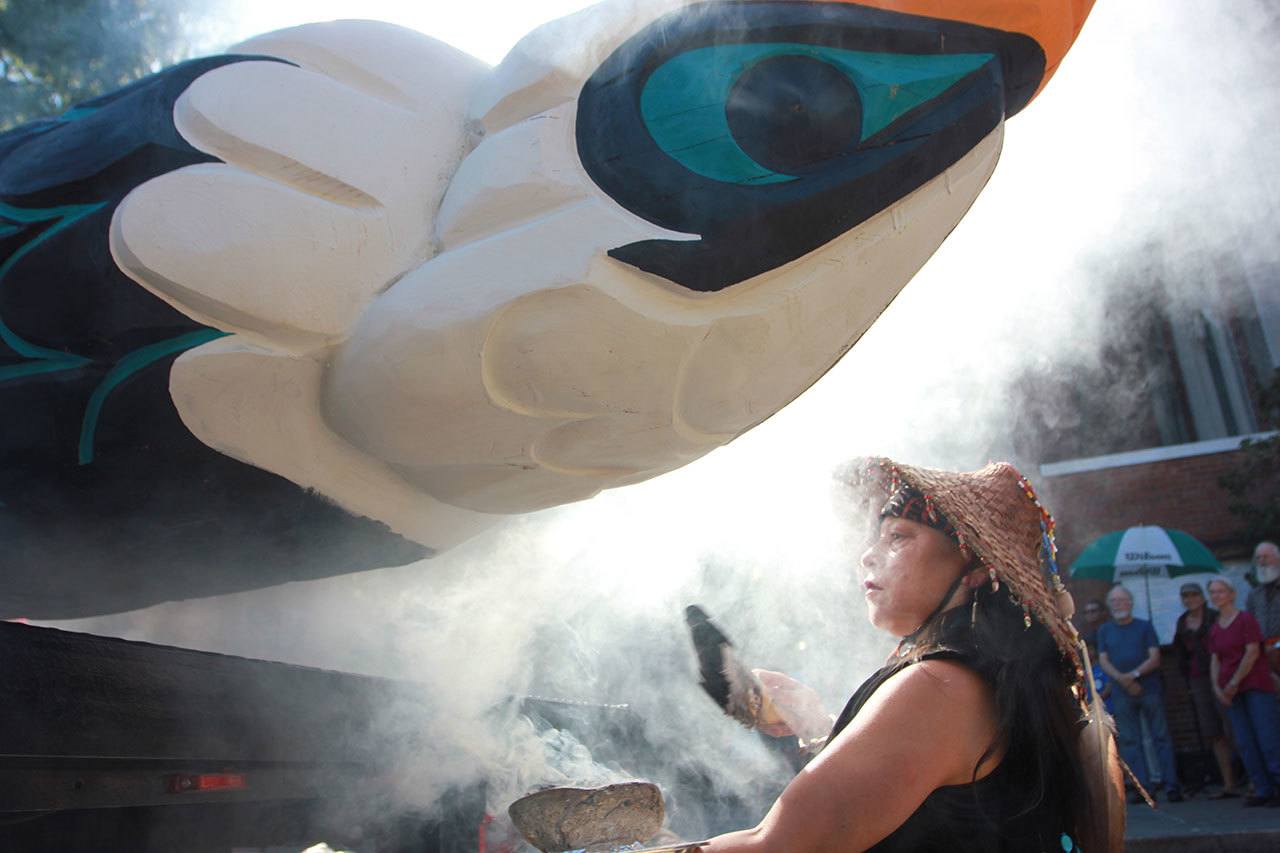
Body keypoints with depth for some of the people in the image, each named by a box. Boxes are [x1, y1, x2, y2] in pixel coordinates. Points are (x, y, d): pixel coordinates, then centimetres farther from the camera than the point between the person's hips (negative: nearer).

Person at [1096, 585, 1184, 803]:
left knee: (1161, 737, -2)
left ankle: (1171, 785, 1)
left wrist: (1134, 674, -16)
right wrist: (1122, 679, -13)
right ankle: (1141, 787, 5)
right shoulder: (1104, 630, 12)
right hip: (1122, 693, 2)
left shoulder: (1145, 626, 6)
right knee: (1129, 741, 2)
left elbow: (1155, 658, -3)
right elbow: (1103, 661, 4)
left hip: (1150, 689, -2)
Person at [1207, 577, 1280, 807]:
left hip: (1255, 686, -6)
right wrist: (1217, 687, -3)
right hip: (1231, 692, 6)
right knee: (1245, 743, 5)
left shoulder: (1245, 619, -4)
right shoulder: (1214, 628, 13)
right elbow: (1214, 660, 12)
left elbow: (1252, 652, -11)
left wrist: (1234, 682, -12)